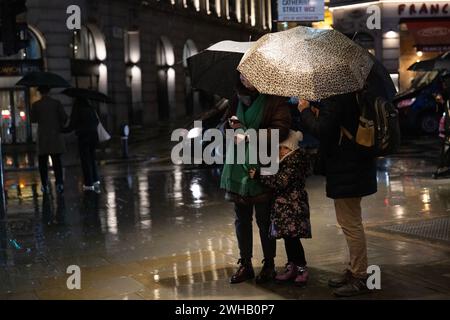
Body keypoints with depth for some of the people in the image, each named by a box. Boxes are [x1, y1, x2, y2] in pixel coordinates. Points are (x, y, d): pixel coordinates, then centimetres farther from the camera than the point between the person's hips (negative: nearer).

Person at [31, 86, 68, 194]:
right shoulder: (56, 103, -3)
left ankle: (45, 186, 6)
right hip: (56, 135, 1)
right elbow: (64, 117, -5)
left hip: (43, 137, -1)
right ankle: (59, 183, -4)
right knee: (57, 161, 7)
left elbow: (33, 119, 1)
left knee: (43, 162, 8)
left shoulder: (36, 105, -5)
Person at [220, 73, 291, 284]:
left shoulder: (275, 100, -5)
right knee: (241, 218, 11)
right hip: (238, 168, 6)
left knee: (264, 219, 1)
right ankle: (245, 264, 22)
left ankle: (269, 265, 16)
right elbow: (226, 125, 21)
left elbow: (280, 130, -16)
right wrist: (231, 125, -3)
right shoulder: (238, 99, 13)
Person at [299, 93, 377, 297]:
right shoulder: (352, 92, 11)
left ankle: (360, 277, 7)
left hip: (346, 171, -11)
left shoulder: (334, 98, -21)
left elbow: (322, 131, -24)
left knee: (350, 223, -2)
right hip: (355, 165, 11)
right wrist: (317, 114, 10)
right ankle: (354, 271, 31)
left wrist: (306, 111, -9)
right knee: (351, 222, 19)